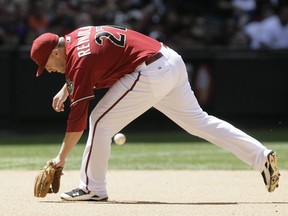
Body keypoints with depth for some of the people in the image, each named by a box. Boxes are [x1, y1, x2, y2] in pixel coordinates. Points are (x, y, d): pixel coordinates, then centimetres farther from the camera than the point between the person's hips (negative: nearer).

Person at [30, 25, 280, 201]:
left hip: (151, 74, -10)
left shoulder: (79, 59, -14)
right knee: (198, 121, 17)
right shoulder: (75, 36, 12)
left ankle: (92, 188, 1)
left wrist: (61, 158, -10)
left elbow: (78, 117, -15)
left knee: (100, 121, -5)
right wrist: (67, 88, 22)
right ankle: (262, 156, 17)